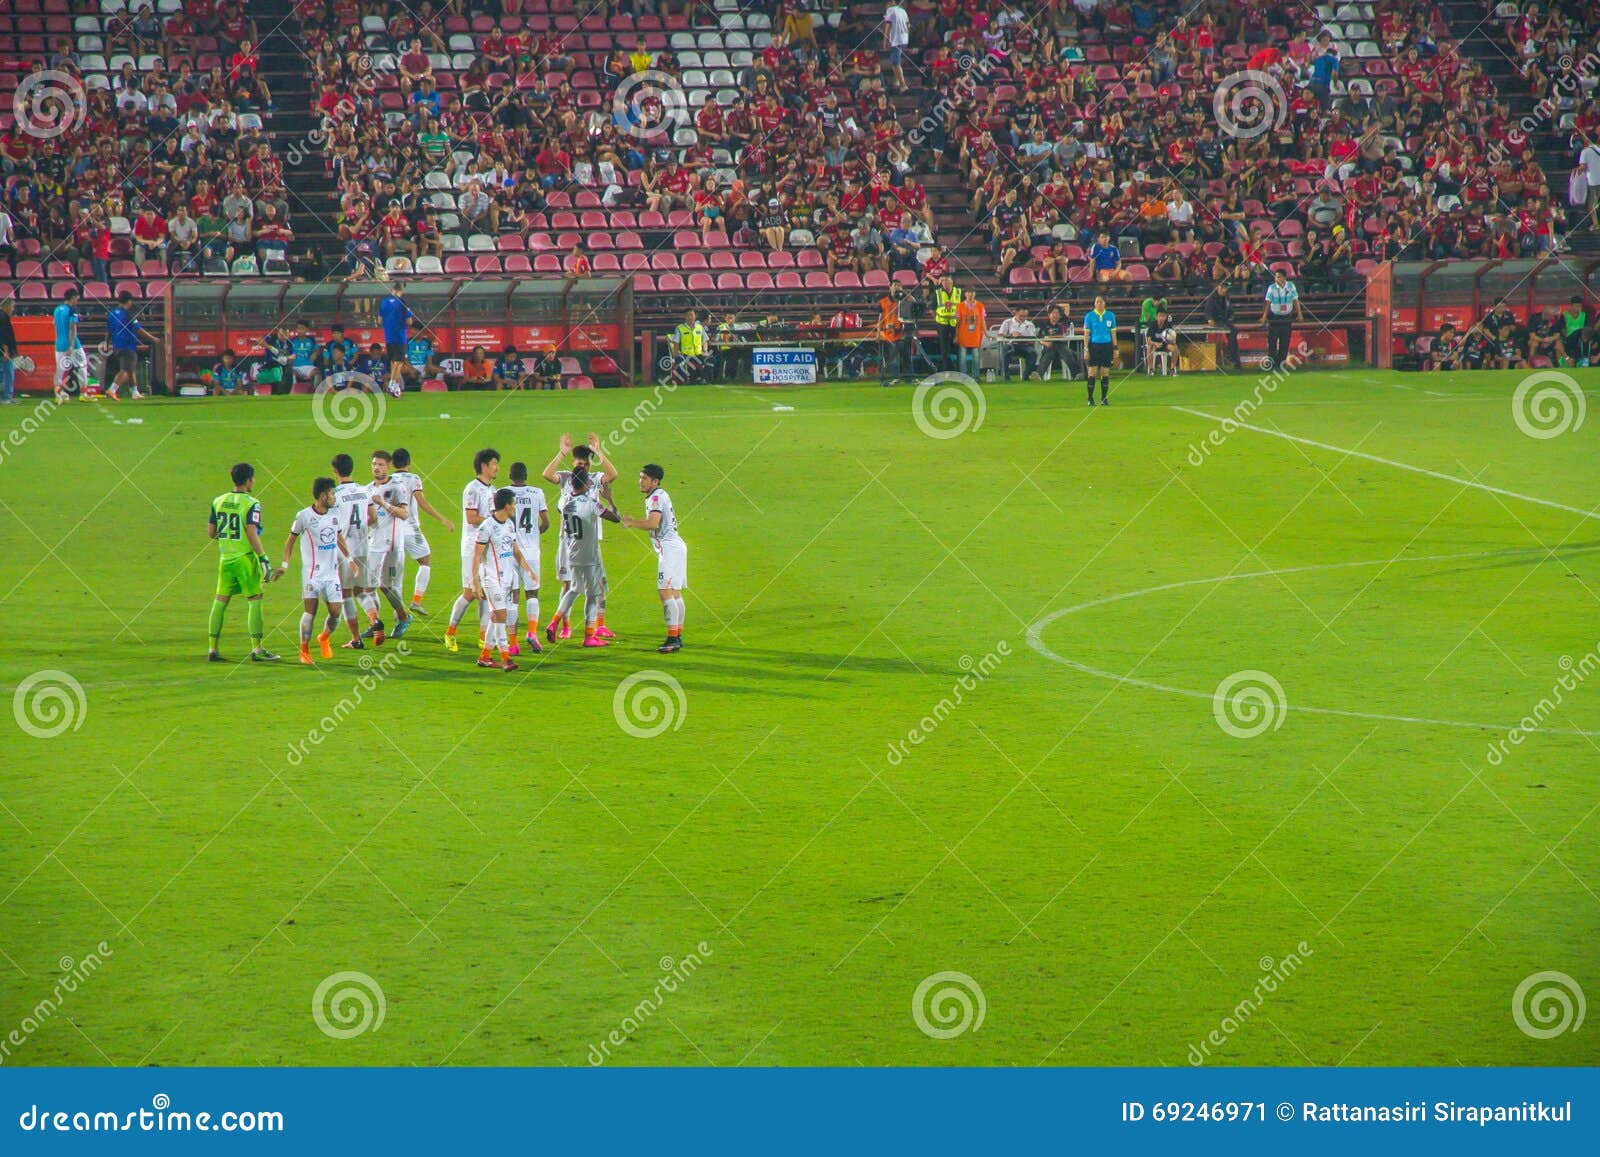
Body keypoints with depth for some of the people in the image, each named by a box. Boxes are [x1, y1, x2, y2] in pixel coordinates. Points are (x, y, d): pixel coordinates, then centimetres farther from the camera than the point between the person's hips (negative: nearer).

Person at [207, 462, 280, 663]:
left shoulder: (218, 501, 7)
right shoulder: (251, 503, -11)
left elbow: (210, 532, 9)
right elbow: (252, 533, -19)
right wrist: (263, 557, -16)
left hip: (225, 558, 6)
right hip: (245, 557, -6)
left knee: (220, 600, 9)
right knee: (254, 600, 0)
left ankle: (213, 648, 8)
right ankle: (256, 648, -3)